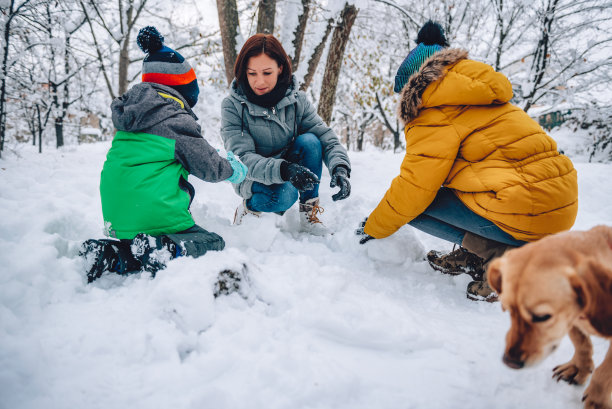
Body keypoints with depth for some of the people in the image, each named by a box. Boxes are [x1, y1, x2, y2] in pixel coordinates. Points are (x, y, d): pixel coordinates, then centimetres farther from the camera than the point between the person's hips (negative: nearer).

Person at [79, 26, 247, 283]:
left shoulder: (127, 115, 14)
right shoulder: (178, 122, -8)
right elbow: (210, 168, -1)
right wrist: (233, 170, 19)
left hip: (116, 219, 8)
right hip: (156, 218, -7)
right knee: (213, 243, 3)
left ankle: (113, 254, -4)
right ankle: (159, 251, -22)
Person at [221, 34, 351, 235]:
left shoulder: (296, 99, -9)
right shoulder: (233, 106, -17)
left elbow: (326, 137, -13)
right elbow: (242, 158, -25)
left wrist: (340, 169, -34)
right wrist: (283, 170, -43)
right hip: (253, 179, -3)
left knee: (309, 141, -25)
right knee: (284, 194, -35)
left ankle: (308, 213, -12)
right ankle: (249, 206, -1)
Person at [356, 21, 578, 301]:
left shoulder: (436, 115, -9)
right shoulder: (473, 95, 20)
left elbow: (414, 190, -11)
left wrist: (374, 228, 6)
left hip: (528, 214, -10)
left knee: (414, 206, -4)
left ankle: (502, 256, -6)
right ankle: (473, 255, 16)